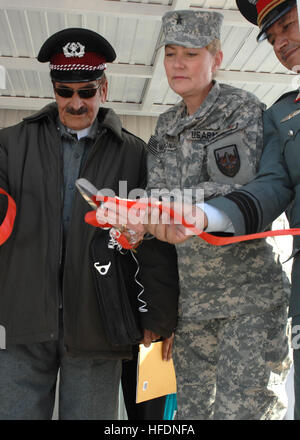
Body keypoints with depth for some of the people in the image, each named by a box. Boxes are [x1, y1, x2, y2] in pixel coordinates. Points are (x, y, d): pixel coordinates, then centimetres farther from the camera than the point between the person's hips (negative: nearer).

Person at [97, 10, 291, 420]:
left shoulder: (245, 110, -5)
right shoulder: (165, 126, 12)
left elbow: (249, 193, -16)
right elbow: (158, 194, 9)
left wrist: (177, 202, -27)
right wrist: (132, 216, -12)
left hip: (249, 290, -5)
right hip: (192, 294, 6)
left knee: (238, 408, -5)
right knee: (191, 409, 12)